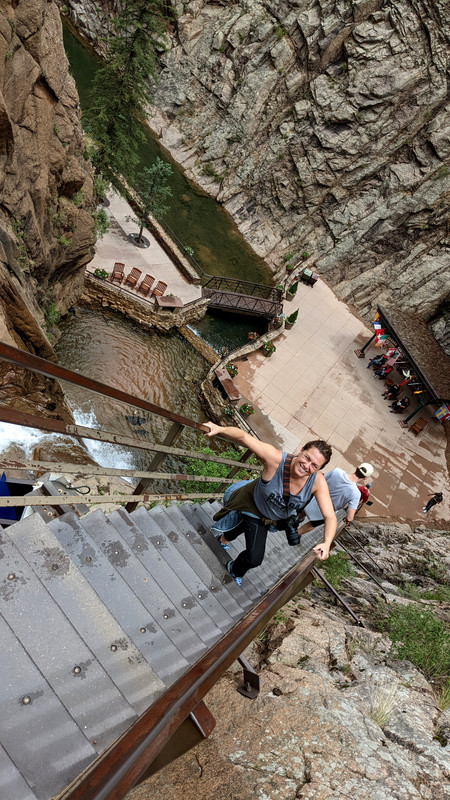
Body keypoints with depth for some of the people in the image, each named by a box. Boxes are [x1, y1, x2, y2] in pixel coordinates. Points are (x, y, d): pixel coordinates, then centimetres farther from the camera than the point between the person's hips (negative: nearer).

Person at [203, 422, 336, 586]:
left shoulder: (318, 482, -35)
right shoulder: (276, 458, -43)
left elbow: (330, 516, -32)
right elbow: (243, 437, -41)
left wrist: (327, 543, -48)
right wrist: (220, 429, -56)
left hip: (274, 518, 3)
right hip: (253, 504, -3)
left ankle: (235, 570, 61)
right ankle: (224, 538, 61)